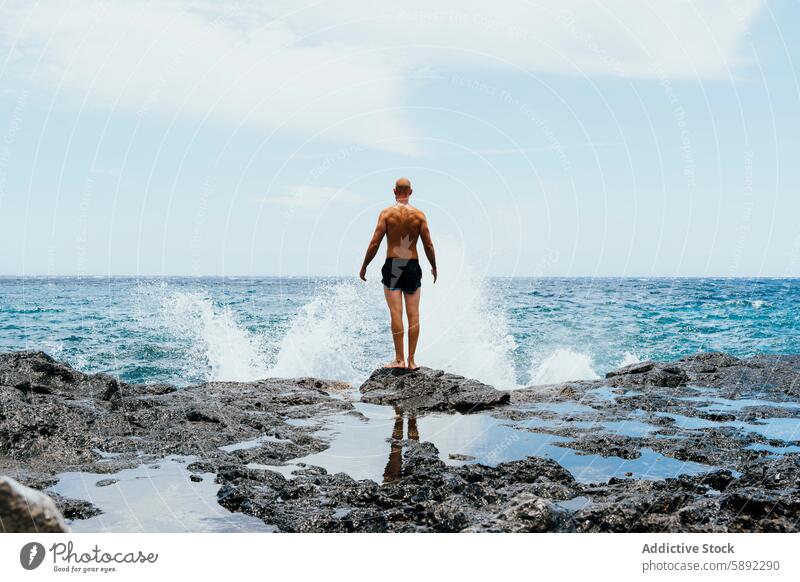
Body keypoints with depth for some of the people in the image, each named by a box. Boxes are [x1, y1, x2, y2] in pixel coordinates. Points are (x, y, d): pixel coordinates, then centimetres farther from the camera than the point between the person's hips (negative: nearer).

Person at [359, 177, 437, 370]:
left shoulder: (386, 213, -2)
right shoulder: (419, 215, 2)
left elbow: (374, 244, -5)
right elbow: (428, 246, 2)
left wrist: (364, 266, 6)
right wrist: (434, 267, 17)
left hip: (392, 267, -1)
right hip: (413, 267, 2)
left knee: (396, 313, -3)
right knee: (413, 315, 5)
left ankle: (399, 359, -5)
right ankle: (411, 360, 6)